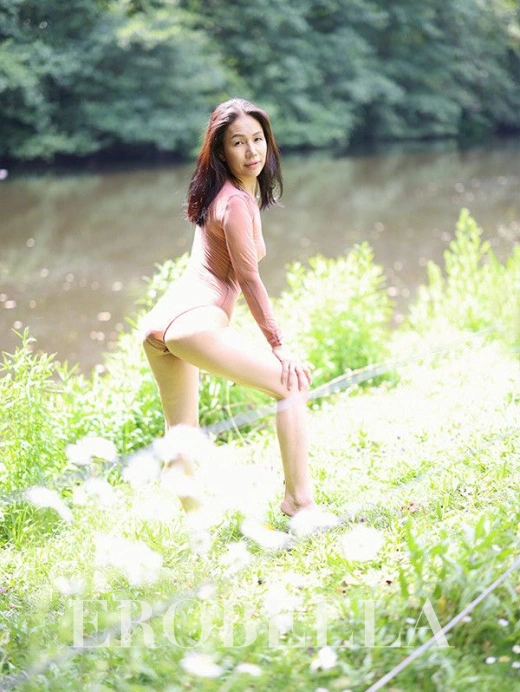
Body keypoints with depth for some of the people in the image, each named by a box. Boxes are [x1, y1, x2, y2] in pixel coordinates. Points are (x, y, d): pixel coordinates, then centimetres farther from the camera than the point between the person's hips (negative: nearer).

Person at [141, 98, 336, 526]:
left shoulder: (225, 193, 19)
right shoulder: (237, 202, -9)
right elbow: (248, 279, -9)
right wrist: (278, 346, -6)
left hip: (160, 322, 10)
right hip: (197, 323, -10)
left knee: (182, 432, 20)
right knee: (292, 383, -6)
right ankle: (299, 500, -8)